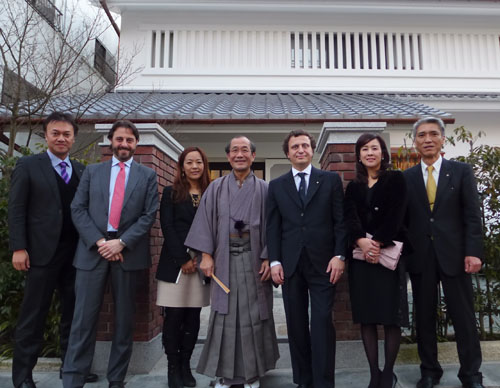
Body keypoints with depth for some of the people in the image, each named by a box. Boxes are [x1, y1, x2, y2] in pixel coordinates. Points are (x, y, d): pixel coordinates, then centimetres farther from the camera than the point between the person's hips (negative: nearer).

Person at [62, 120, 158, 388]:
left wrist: (121, 242, -12)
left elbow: (149, 215, -1)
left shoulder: (147, 175, 7)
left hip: (128, 252, 0)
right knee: (84, 318, 2)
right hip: (92, 250, 1)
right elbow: (78, 209, 3)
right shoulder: (92, 171, 12)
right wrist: (99, 241, -10)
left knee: (124, 319, 8)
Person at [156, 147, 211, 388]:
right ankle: (173, 367, 15)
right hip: (175, 263, -2)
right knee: (174, 316, 1)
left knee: (193, 317, 7)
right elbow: (167, 228, -4)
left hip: (201, 264, 2)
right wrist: (183, 259, -11)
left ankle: (185, 365, 20)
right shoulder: (171, 193, 4)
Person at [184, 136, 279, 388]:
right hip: (224, 259, 1)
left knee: (253, 314, 6)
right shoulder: (216, 188, 5)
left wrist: (268, 258, -6)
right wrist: (206, 255, -6)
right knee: (225, 314, 6)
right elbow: (206, 221, 1)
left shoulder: (263, 189, 4)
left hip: (253, 259, 0)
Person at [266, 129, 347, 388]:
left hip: (323, 262, -2)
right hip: (290, 265, 2)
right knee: (296, 325, 10)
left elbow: (340, 221, 2)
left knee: (322, 323, -1)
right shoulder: (276, 185, 10)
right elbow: (273, 226, 6)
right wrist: (274, 261, -1)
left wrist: (339, 255, -7)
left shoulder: (331, 180, 6)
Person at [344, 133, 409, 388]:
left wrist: (377, 243, -17)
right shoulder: (353, 186, 14)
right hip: (360, 256, 3)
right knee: (366, 317, 5)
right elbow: (349, 217, -1)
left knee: (391, 316, 1)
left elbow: (396, 215, -7)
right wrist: (361, 241, -19)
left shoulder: (396, 180, 5)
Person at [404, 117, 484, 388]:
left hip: (453, 254, -1)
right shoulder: (406, 178, 6)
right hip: (420, 256, 1)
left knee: (463, 316, 7)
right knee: (424, 317, 10)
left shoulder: (461, 171, 4)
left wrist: (473, 252, -9)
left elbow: (472, 215, -1)